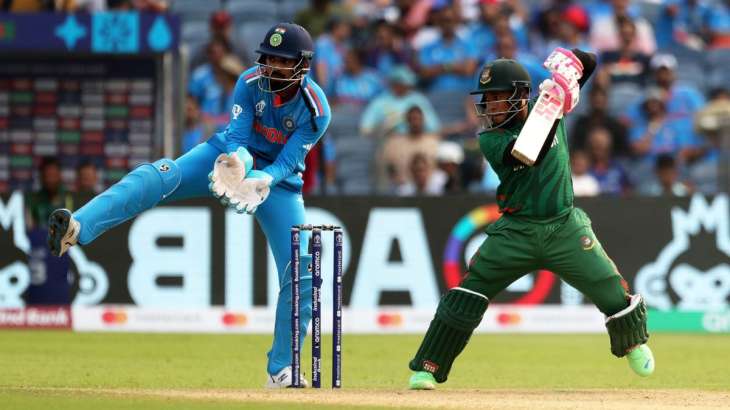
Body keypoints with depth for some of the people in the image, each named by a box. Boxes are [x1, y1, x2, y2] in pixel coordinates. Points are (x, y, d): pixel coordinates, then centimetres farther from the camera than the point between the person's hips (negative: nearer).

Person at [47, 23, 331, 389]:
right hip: (234, 156, -1)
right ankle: (76, 228, -51)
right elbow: (236, 137, -21)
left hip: (278, 179, 1)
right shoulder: (251, 82, -18)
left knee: (301, 274, -9)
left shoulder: (316, 110, -22)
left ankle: (281, 370, 7)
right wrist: (237, 162, -43)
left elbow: (288, 163, -24)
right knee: (157, 177, -30)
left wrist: (262, 181, -45)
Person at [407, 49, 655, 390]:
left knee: (610, 289, -3)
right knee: (468, 294, -9)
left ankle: (633, 343, 28)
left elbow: (588, 62, 0)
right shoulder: (489, 140, -8)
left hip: (564, 227, 1)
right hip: (516, 231, -1)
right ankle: (427, 368, -2)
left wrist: (568, 61, -22)